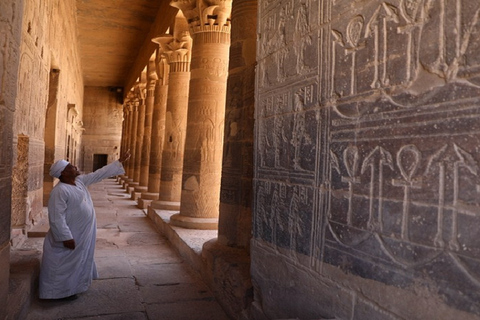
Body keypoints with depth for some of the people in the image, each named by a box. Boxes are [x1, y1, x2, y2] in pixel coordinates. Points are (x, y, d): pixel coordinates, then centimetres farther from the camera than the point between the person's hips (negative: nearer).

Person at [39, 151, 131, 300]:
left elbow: (99, 174, 8)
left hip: (83, 234, 9)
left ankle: (72, 287, 40)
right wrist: (66, 238, -26)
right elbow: (56, 218, -26)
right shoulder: (59, 191, -24)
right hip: (71, 236, -9)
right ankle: (61, 292, 23)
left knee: (79, 261, 23)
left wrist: (120, 161, 8)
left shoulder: (80, 181, 2)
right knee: (66, 265, 6)